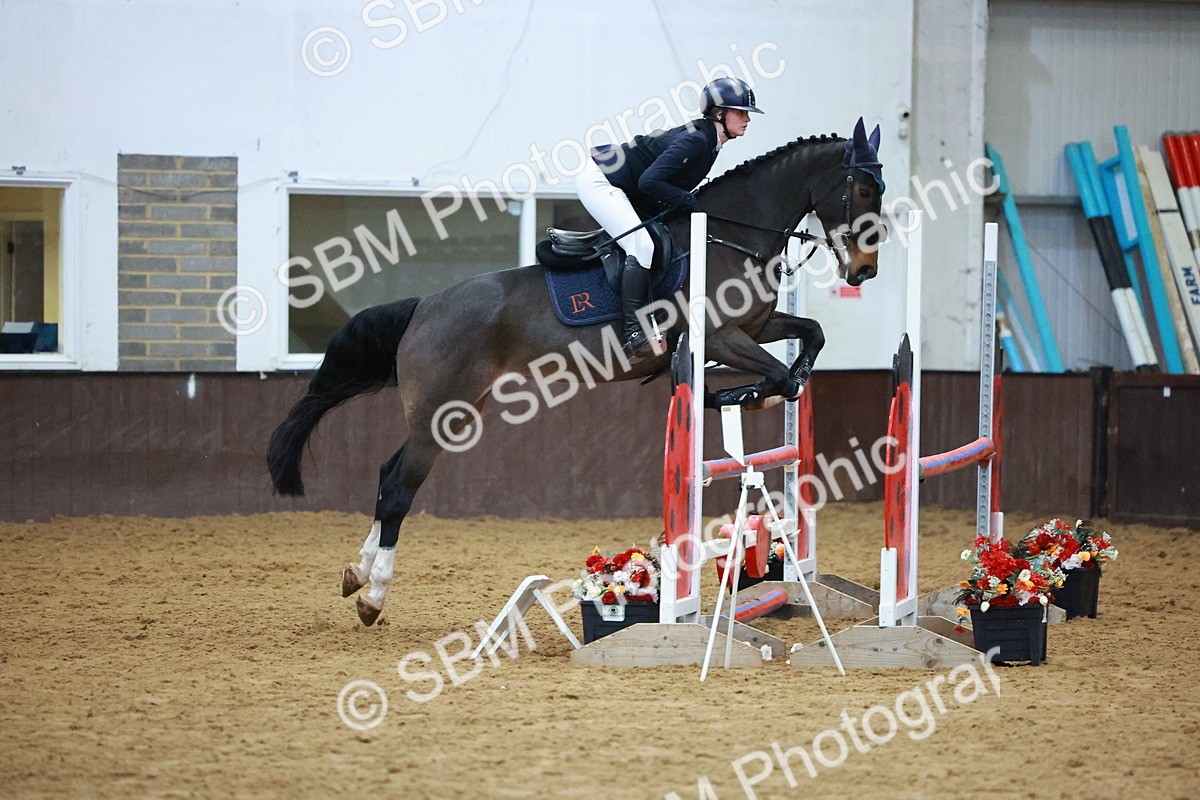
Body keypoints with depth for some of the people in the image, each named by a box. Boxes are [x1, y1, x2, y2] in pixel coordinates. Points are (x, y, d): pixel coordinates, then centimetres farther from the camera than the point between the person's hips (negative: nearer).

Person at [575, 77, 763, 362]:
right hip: (598, 181, -11)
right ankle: (633, 335, -27)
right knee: (643, 247, -23)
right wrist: (691, 202, -23)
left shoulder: (708, 140, 7)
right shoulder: (695, 140, -23)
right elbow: (650, 181, -29)